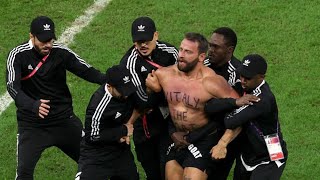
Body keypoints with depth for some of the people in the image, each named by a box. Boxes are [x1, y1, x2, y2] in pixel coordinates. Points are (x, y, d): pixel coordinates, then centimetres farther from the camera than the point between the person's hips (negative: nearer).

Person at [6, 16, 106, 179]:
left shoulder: (61, 53, -4)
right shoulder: (18, 55, -12)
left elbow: (87, 72, -6)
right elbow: (12, 87, -24)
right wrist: (33, 106, -42)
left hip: (64, 119, 3)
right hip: (32, 124, -3)